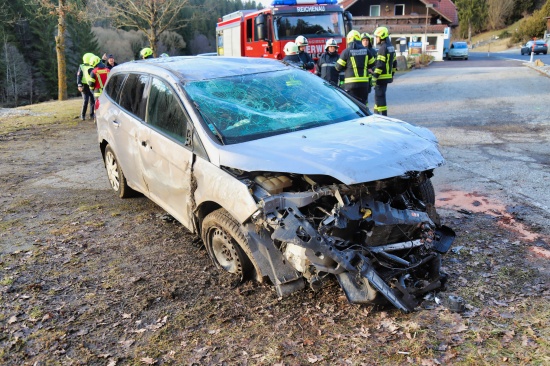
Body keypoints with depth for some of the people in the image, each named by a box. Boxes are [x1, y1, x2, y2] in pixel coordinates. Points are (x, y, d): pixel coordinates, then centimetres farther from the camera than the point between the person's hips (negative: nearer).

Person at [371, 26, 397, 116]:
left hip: (382, 77, -10)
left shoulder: (383, 48, -15)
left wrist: (374, 77, -21)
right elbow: (394, 62, 19)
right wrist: (392, 74, 24)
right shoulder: (391, 47, 15)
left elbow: (380, 64, -21)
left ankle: (384, 116, -6)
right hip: (388, 76, 10)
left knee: (380, 96, -6)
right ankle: (376, 114, 26)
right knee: (378, 95, 18)